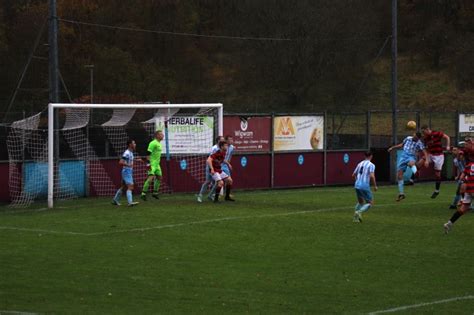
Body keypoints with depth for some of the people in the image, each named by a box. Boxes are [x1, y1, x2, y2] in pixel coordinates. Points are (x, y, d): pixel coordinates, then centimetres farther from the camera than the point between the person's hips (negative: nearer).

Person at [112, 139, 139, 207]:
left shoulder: (130, 153, 14)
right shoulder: (127, 153, -17)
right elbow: (120, 162, -25)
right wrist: (128, 165, -33)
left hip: (129, 172, 10)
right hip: (127, 171, -10)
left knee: (123, 187, 17)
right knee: (130, 186, -17)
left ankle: (115, 200, 26)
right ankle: (130, 202, -26)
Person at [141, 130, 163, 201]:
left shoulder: (159, 144, 16)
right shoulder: (153, 143, -14)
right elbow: (148, 153, -19)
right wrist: (148, 163, -24)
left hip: (157, 164, 10)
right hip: (152, 164, -10)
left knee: (159, 177, 13)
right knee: (151, 178, -17)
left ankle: (155, 193, 25)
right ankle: (143, 194, -16)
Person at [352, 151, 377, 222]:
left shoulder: (360, 164, 14)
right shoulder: (371, 165, -6)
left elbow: (353, 175, 19)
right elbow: (372, 176, -19)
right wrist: (375, 186, -7)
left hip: (357, 185, 6)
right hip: (365, 186, -6)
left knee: (360, 202, 25)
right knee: (370, 203, 6)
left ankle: (356, 218, 14)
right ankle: (359, 212, -16)